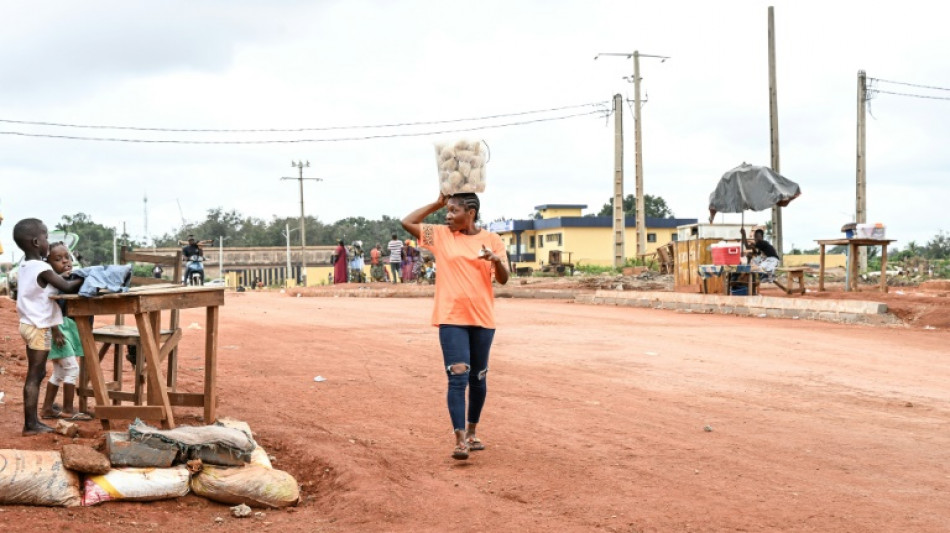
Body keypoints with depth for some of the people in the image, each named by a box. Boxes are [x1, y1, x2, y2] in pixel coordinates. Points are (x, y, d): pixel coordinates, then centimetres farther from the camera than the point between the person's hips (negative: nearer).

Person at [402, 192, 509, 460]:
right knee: (458, 377, -11)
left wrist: (496, 260, -22)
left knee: (478, 378, 13)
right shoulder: (442, 235, 3)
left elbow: (503, 279, 0)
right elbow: (407, 222, 1)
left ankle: (471, 431, 29)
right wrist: (438, 203, -1)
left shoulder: (492, 240, 1)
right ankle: (460, 440, -15)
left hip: (482, 318, 2)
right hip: (451, 319, -1)